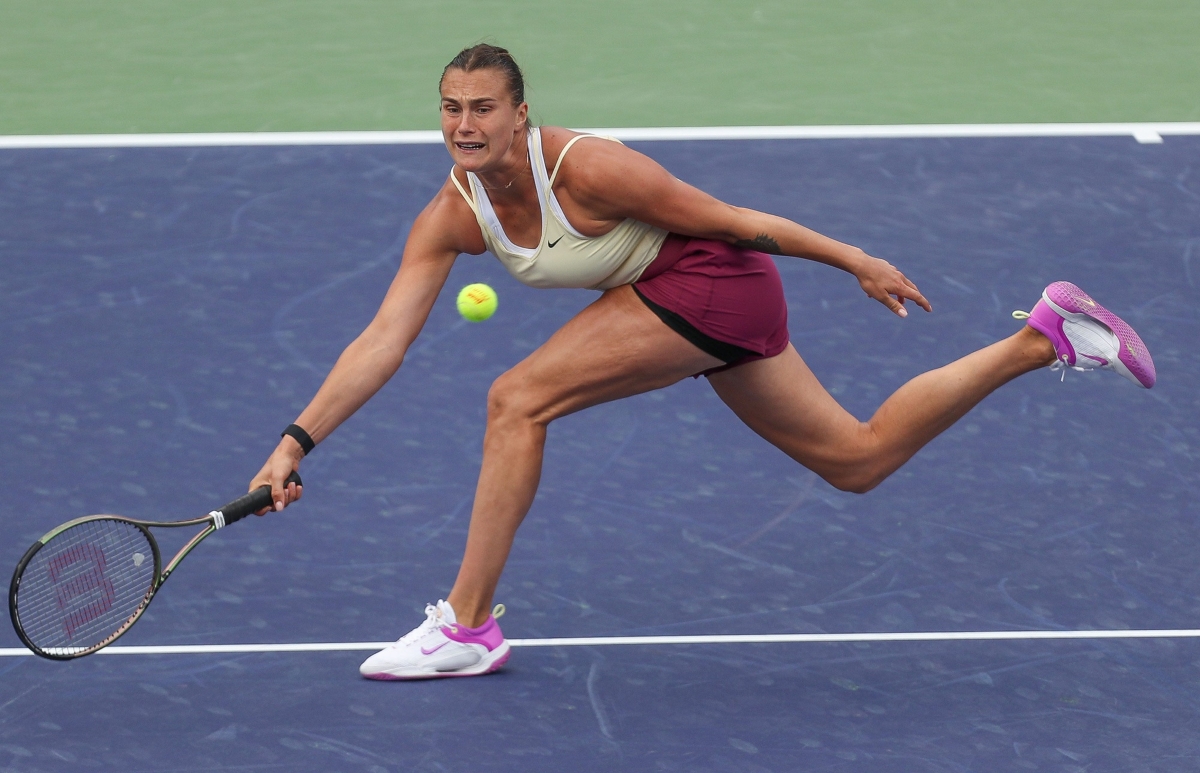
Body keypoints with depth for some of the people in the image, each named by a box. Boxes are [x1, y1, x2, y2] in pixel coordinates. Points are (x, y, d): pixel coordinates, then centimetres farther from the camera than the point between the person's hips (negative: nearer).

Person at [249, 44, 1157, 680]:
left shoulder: (587, 168, -25)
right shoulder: (451, 218, -7)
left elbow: (732, 220, -16)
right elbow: (382, 340, -9)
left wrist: (857, 262, -8)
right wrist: (298, 442, -17)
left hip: (713, 277, -8)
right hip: (682, 299, 8)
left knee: (519, 400, -18)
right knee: (860, 459, 14)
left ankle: (468, 627, -9)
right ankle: (1045, 338, 23)